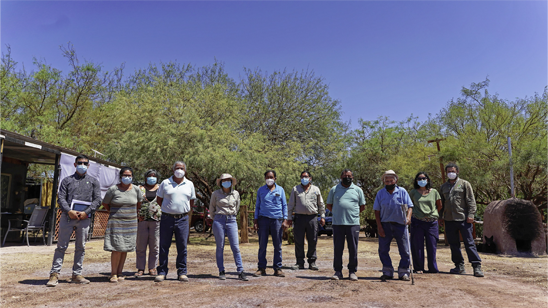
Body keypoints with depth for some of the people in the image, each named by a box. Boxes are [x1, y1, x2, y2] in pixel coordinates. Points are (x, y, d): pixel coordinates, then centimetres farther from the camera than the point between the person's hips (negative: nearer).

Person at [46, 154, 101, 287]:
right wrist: (69, 211, -13)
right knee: (61, 246, 0)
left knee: (81, 247, 6)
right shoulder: (67, 180, 12)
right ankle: (54, 274, 7)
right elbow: (61, 198, 3)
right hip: (67, 217, -1)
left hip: (84, 218, 1)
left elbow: (97, 199, 5)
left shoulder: (93, 181, 12)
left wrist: (86, 212, -9)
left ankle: (77, 275, 15)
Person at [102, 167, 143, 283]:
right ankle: (113, 273, 5)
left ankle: (120, 272, 15)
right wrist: (114, 213, 10)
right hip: (116, 223, -3)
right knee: (117, 248, -7)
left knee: (125, 248, 6)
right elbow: (105, 204, 8)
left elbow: (139, 203, 19)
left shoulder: (136, 189, 3)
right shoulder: (113, 189, -5)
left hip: (131, 223, 3)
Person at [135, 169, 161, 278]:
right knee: (141, 246, 2)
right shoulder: (140, 189, 11)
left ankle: (152, 268, 15)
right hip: (141, 220, 0)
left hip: (156, 220, 0)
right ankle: (140, 269, 11)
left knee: (154, 246, 4)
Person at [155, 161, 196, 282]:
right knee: (164, 246, 4)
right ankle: (162, 272, 15)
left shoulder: (189, 184, 9)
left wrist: (183, 210, 8)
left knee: (182, 247, 3)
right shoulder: (165, 183, 5)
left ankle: (182, 273, 12)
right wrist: (168, 209, 7)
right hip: (167, 218, -1)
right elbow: (159, 199, 12)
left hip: (183, 219, 1)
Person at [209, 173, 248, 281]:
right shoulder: (215, 194, 2)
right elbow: (211, 209, 14)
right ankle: (221, 272, 15)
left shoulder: (236, 194, 6)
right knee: (220, 247, 3)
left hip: (232, 221, 1)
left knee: (235, 247, -3)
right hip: (219, 221, -1)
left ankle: (240, 272, 0)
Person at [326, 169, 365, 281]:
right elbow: (328, 205, 15)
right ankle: (338, 271, 15)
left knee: (353, 249, 3)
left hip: (353, 223, 0)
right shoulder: (334, 189, 9)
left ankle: (352, 271, 15)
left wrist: (353, 213, 8)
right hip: (338, 224, 0)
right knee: (337, 248, 4)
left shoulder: (358, 190, 9)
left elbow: (362, 206, 15)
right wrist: (338, 213, 8)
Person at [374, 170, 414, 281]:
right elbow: (377, 211, 3)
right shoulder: (380, 193, 3)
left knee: (405, 251, 3)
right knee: (383, 250, 3)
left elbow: (409, 206, -3)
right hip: (385, 225, 1)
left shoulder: (402, 191, 1)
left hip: (400, 225, -1)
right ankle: (387, 272, 17)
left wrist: (408, 217, -23)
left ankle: (403, 273, 17)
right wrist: (379, 227, -4)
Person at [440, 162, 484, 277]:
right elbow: (441, 203, 20)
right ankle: (459, 266, 19)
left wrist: (470, 215, -10)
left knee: (469, 243, -3)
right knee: (453, 244, 9)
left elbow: (471, 201, -1)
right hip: (449, 220, 5)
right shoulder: (443, 187, 15)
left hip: (463, 219, -4)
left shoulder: (464, 184, 4)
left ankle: (477, 266, 3)